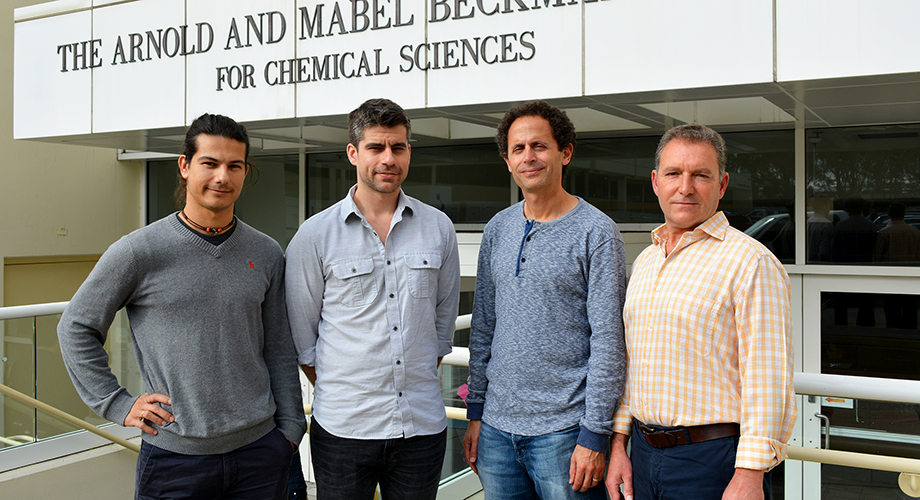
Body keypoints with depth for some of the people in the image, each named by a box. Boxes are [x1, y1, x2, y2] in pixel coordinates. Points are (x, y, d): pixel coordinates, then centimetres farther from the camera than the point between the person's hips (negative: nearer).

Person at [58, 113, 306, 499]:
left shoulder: (267, 255, 4)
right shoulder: (138, 252, -6)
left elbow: (278, 350, 8)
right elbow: (76, 328, 2)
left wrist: (289, 429, 6)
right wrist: (118, 405, -3)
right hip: (174, 455, -2)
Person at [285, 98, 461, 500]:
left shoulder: (438, 228, 4)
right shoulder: (315, 235, -3)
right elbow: (301, 335, 3)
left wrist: (417, 385, 9)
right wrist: (334, 392, 2)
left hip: (423, 426, 2)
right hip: (342, 430, -2)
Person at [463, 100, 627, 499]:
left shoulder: (596, 232, -8)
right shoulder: (497, 230, 7)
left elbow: (608, 341, -11)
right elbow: (483, 327, 12)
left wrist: (595, 435, -13)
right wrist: (475, 411, 10)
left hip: (564, 429, -5)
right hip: (497, 426, 5)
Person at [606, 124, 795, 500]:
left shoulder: (750, 262, -11)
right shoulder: (644, 262, 10)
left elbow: (768, 380, -15)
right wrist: (618, 443, 12)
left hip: (714, 460, -6)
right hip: (644, 454, 7)